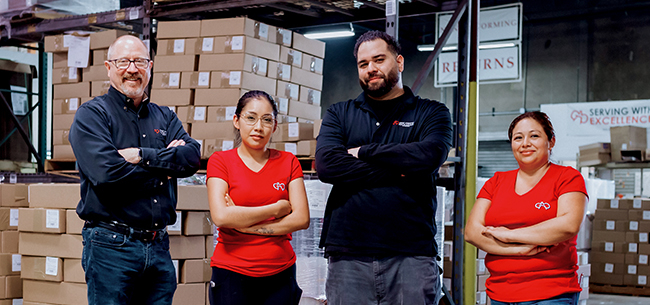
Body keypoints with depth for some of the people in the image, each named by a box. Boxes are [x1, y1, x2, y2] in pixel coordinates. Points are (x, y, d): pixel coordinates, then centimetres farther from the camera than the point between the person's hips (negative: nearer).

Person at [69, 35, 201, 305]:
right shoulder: (91, 115, -1)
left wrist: (143, 156, -13)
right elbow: (106, 171, -17)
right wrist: (164, 167, -6)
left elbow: (192, 157, -2)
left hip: (159, 246, 5)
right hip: (111, 247, -5)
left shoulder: (164, 117, 16)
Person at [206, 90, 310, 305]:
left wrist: (246, 225, -9)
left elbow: (302, 218, -4)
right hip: (231, 273, -2)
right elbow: (220, 216, -13)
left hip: (280, 273, 2)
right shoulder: (220, 161, 2)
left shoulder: (288, 162, 8)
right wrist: (277, 208, -8)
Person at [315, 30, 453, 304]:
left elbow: (429, 156, -11)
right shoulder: (339, 114, 15)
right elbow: (326, 164, -3)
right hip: (348, 254, 1)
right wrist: (398, 172, -7)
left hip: (411, 254, -1)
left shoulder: (431, 113, 11)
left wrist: (364, 152, -2)